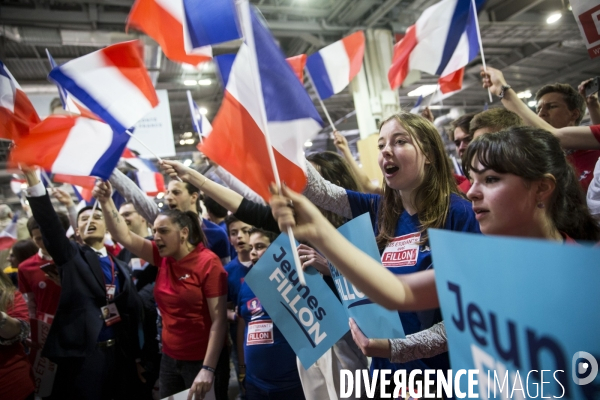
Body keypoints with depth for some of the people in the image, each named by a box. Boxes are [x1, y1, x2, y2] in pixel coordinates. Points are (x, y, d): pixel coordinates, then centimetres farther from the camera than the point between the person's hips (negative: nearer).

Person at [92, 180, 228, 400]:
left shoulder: (208, 262, -18)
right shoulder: (163, 256, 0)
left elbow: (219, 320, -20)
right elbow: (125, 237, -4)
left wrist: (208, 368, -23)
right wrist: (105, 201, -15)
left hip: (200, 360, -6)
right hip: (169, 358, 6)